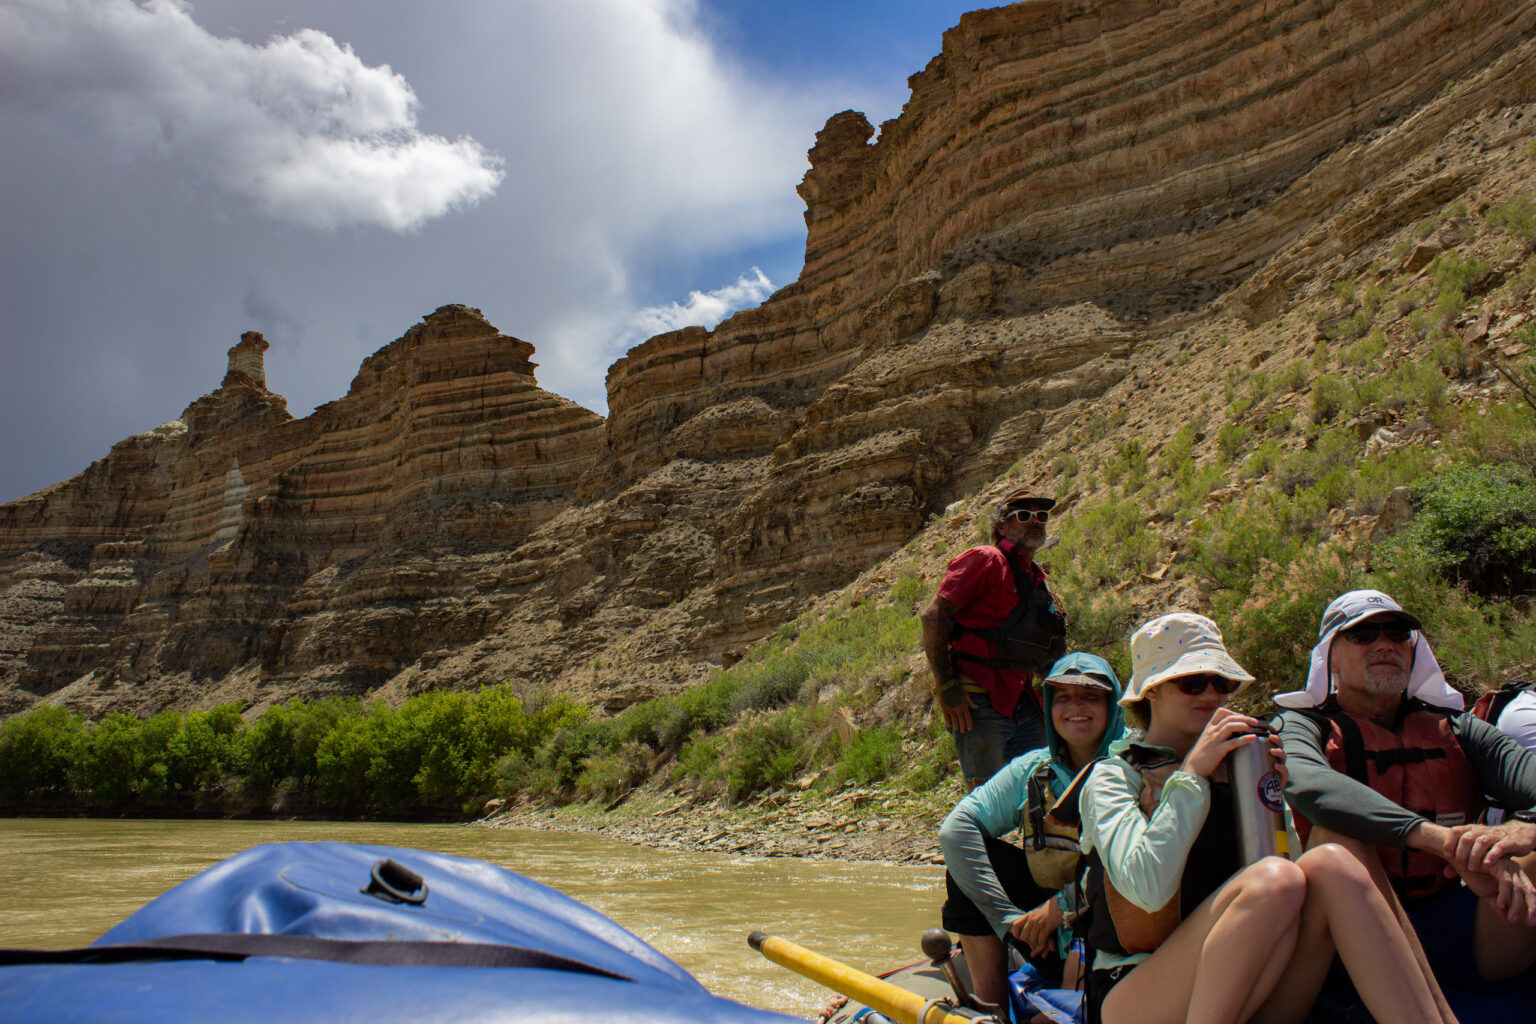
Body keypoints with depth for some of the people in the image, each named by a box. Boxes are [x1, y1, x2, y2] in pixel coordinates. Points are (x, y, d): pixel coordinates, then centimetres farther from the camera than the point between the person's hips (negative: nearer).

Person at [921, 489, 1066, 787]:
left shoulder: (1037, 579, 21)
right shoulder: (986, 560, -4)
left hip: (1024, 704, 8)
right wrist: (945, 687, -17)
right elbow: (934, 615, -13)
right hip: (981, 701, -8)